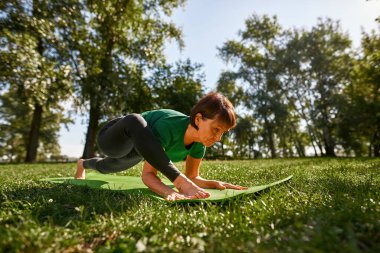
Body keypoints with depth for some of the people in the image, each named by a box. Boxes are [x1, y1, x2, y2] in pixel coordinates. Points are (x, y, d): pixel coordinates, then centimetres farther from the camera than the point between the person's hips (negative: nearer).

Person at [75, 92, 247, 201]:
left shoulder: (199, 144, -22)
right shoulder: (168, 127, -42)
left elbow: (192, 177, -12)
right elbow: (147, 174, -42)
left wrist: (215, 183, -29)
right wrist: (169, 191, -61)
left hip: (134, 150, 7)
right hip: (111, 141, -6)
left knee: (106, 167, 39)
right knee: (134, 120, -43)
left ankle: (83, 163, 71)